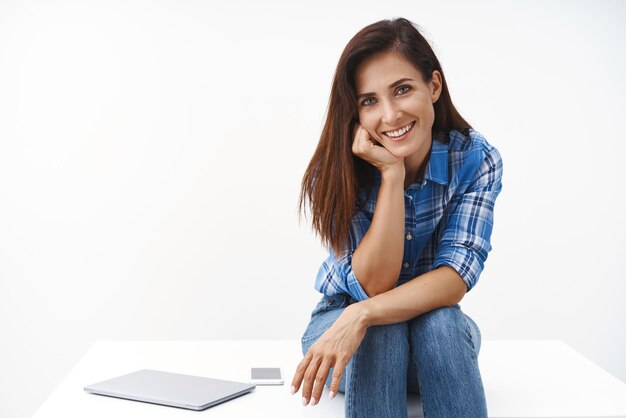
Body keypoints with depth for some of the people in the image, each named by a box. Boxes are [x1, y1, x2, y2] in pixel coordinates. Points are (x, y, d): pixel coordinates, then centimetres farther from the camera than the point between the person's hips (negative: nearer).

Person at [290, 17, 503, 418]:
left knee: (438, 321, -33)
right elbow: (372, 285, -24)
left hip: (439, 337, 1)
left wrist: (362, 316, -39)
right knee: (380, 330, -34)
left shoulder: (476, 159, -17)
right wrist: (391, 173, -32)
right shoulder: (336, 170, -19)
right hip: (342, 325, -1)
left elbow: (454, 280, -24)